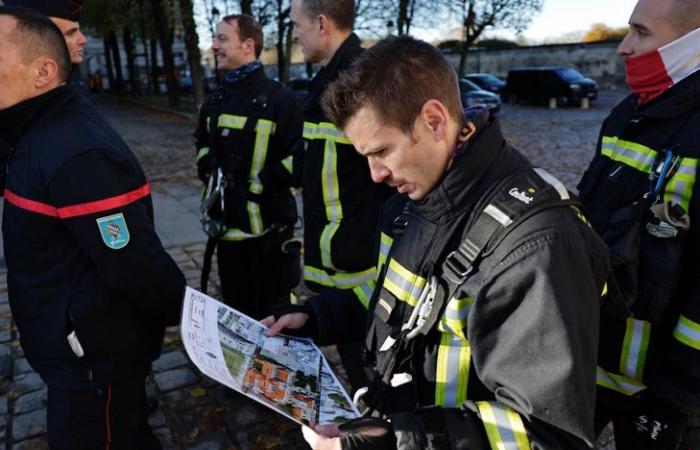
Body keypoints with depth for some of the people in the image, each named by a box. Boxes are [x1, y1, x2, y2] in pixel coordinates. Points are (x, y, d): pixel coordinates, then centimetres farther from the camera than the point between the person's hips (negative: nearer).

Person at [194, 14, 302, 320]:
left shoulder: (280, 100, -10)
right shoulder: (214, 103, 12)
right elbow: (204, 146, 29)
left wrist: (259, 185, -15)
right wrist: (209, 171, 10)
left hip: (269, 228, -6)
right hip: (227, 226, 7)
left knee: (272, 315, 8)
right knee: (236, 311, 20)